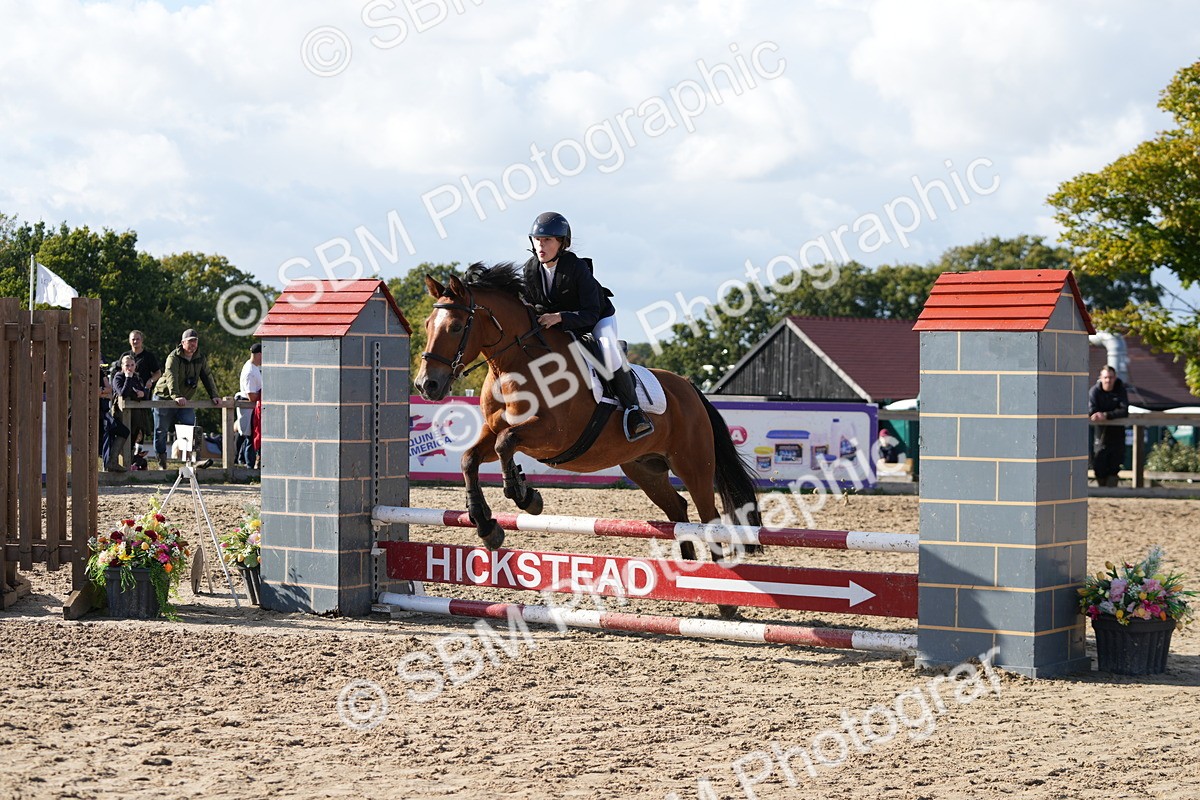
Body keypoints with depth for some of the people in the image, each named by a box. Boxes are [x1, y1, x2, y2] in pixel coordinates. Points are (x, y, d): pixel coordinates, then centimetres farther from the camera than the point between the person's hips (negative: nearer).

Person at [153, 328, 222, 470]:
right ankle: (162, 462, 14)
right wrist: (176, 396, -43)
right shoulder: (174, 357, -17)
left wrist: (214, 395, -10)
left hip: (184, 399, 4)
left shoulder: (201, 358, 3)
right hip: (164, 397, -4)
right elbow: (171, 377, -30)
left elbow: (207, 377, 5)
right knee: (161, 431, 2)